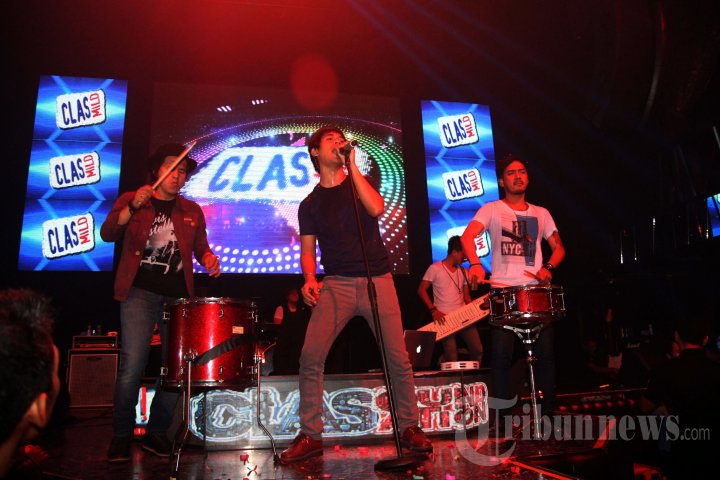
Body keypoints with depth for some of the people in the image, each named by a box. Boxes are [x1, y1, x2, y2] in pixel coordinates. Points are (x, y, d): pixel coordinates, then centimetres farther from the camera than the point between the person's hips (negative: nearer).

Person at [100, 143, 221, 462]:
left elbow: (201, 247, 18)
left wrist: (209, 260, -4)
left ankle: (156, 434, 19)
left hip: (178, 296, 3)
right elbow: (107, 234, -4)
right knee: (132, 367, -12)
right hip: (140, 292, -3)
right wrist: (132, 208, -18)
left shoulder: (192, 211, 15)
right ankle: (121, 436, 9)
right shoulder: (130, 200, 8)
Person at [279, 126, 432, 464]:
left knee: (398, 359, -4)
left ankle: (409, 427, 16)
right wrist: (309, 279, -8)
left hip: (378, 281, 0)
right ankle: (310, 435, 1)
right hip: (337, 284, 1)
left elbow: (376, 208, -13)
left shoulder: (360, 183, 9)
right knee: (310, 357, -14)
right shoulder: (310, 204, 12)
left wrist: (352, 166, -9)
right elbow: (307, 250, 11)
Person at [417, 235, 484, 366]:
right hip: (444, 318, -5)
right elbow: (421, 290, -5)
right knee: (452, 359, -8)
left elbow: (466, 295, 18)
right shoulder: (435, 268, -4)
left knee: (478, 350, -2)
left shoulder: (463, 271, 14)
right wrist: (433, 310, -14)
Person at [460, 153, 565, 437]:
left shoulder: (541, 213, 18)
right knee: (501, 354, -4)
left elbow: (558, 247, 17)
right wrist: (475, 264, -29)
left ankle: (549, 414, 15)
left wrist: (548, 267, -5)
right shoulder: (491, 209, 6)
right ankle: (502, 418, 6)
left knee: (545, 352, 1)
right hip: (502, 289, -3)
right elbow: (467, 236, -10)